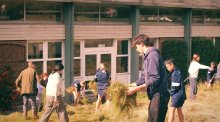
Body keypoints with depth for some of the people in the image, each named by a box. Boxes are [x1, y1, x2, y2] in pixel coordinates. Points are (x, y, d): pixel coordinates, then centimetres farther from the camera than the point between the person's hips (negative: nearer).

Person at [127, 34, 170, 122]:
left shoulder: (152, 55, -16)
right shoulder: (147, 56, 16)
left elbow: (155, 79, -22)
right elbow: (144, 77, 22)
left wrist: (136, 89, -20)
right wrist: (131, 85, 16)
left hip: (159, 95, -10)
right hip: (155, 95, 10)